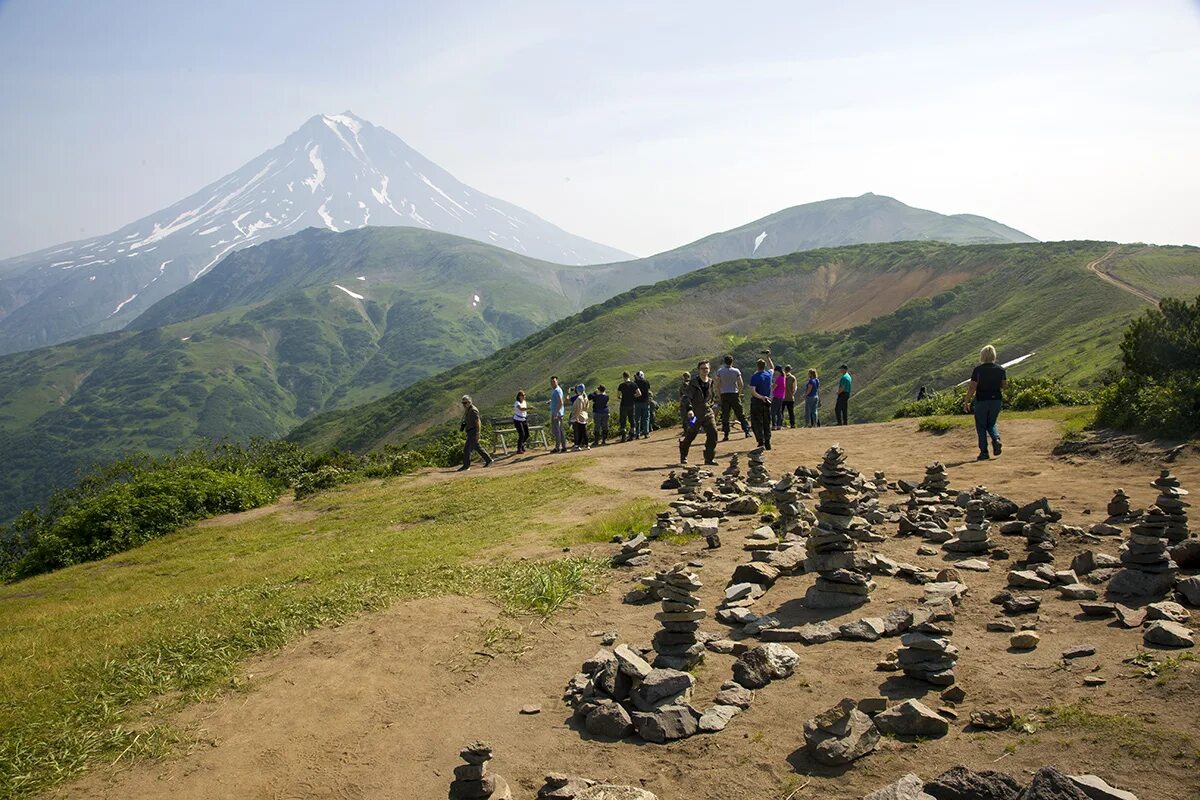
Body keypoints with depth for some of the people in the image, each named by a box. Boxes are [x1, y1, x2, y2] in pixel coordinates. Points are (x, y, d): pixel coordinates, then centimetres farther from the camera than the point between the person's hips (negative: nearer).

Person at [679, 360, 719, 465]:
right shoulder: (693, 383, -8)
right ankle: (683, 457, 28)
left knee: (713, 433, -10)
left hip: (708, 413, 4)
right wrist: (689, 409, -26)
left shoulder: (712, 383, 9)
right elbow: (688, 397, -13)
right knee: (689, 436, 6)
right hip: (695, 414, -4)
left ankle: (709, 458, 0)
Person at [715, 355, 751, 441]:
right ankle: (747, 431, 7)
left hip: (724, 395, 0)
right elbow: (741, 385, -3)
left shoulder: (720, 371, -2)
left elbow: (718, 385, -2)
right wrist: (739, 393, 13)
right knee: (740, 414, 7)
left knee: (725, 415, 2)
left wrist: (720, 395, 9)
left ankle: (726, 435, -3)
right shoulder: (736, 371, -2)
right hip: (734, 394, 0)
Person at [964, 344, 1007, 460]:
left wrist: (967, 402, -4)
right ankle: (996, 439, -8)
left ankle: (984, 452, 6)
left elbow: (972, 387, -12)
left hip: (981, 400, -4)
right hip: (996, 400, 4)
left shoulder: (978, 369, -12)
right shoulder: (1000, 369, 0)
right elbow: (1004, 385, 7)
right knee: (991, 424, 21)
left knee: (981, 426, 8)